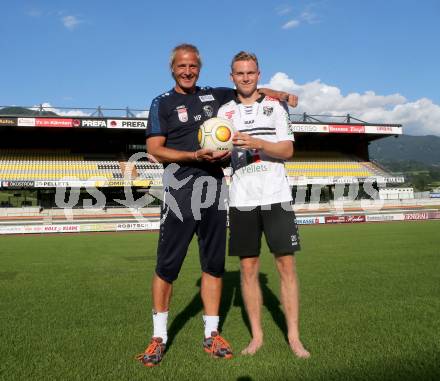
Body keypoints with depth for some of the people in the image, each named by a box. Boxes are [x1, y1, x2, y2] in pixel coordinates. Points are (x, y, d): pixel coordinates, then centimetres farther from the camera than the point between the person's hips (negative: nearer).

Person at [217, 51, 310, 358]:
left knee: (287, 265, -1)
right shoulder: (225, 112, 11)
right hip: (242, 200, 1)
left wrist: (255, 143, -19)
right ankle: (257, 336, 17)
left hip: (276, 196, -1)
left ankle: (294, 336, 11)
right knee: (248, 268, 4)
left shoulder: (276, 106, 8)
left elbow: (287, 150, -2)